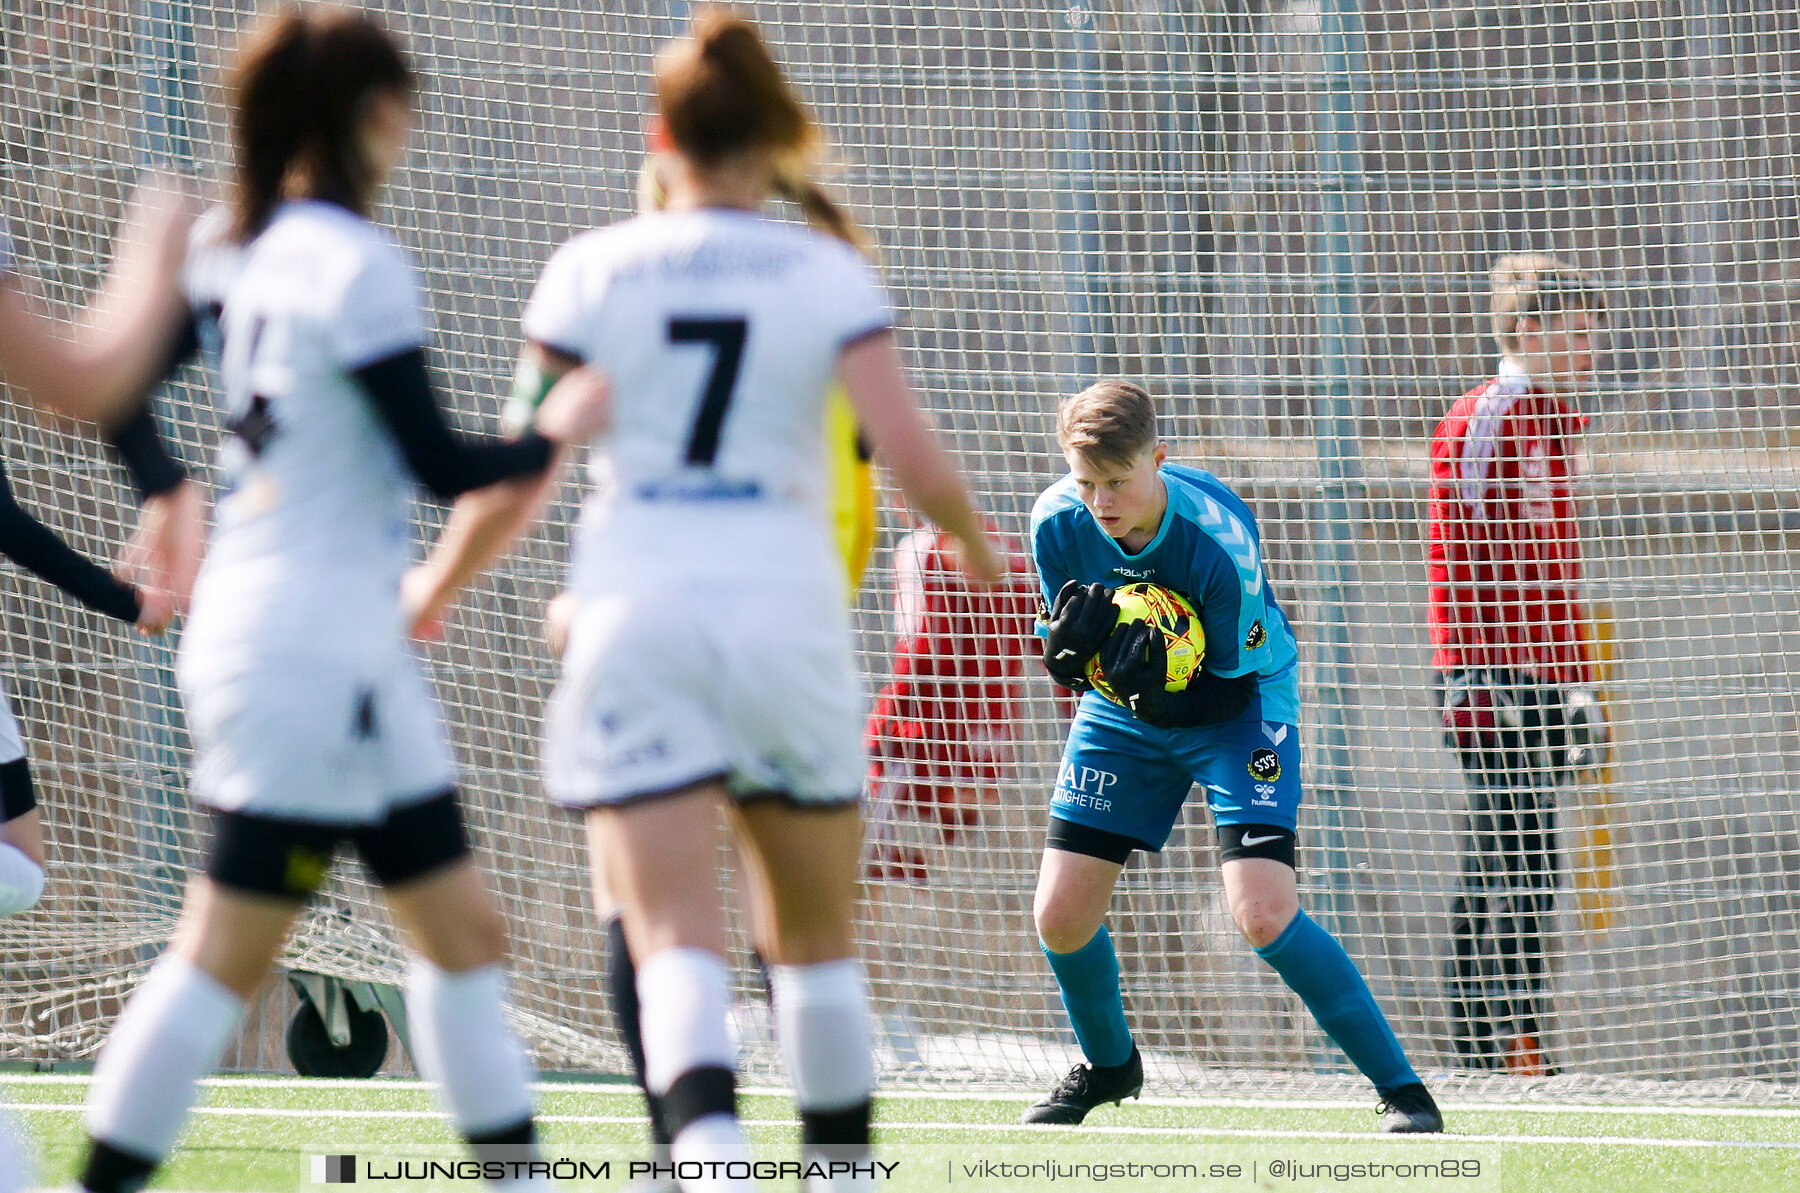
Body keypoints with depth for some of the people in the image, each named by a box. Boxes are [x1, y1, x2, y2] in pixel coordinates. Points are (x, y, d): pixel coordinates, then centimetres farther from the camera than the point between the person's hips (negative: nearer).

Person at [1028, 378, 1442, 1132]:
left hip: (1236, 707, -5)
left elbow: (1236, 678, -25)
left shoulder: (1219, 537, -31)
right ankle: (1109, 1065, 32)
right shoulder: (1056, 524, -18)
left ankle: (1401, 1090, -11)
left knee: (1262, 914, -22)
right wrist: (1074, 653, -30)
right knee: (1060, 918, 0)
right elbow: (1068, 647, -5)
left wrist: (1159, 682, -44)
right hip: (1123, 712, 5)